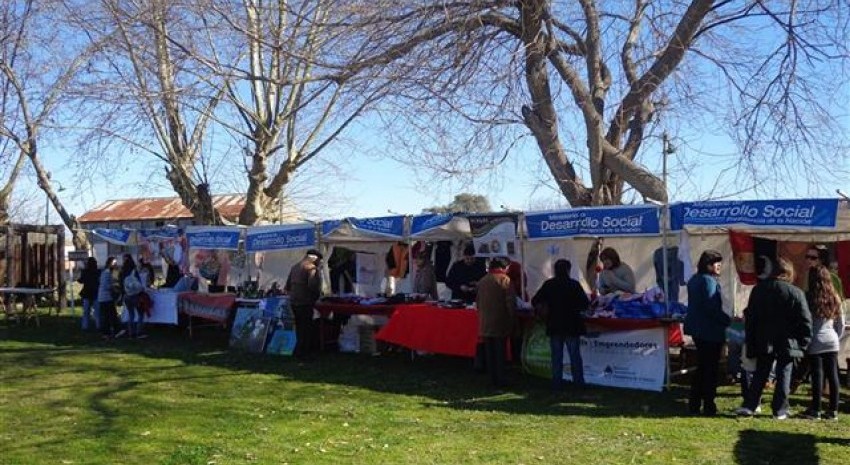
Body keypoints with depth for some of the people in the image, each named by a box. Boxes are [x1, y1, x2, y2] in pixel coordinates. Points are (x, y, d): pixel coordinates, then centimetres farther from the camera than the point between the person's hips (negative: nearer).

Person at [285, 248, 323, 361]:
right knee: (306, 328, 0)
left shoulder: (295, 267, 16)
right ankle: (300, 353, 0)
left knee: (300, 327, 18)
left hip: (293, 302, 9)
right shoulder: (312, 268, -11)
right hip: (305, 303, -9)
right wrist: (317, 295, -8)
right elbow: (313, 285, -24)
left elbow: (288, 286, 20)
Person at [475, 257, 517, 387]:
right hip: (500, 323, -4)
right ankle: (500, 380, 3)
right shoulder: (505, 280, -9)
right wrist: (512, 318, -3)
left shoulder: (482, 281, 7)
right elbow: (511, 302, -12)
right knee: (500, 352, 2)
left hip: (485, 324, 4)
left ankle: (493, 379, 15)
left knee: (489, 352, 11)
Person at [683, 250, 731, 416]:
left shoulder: (694, 279, 12)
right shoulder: (709, 281, -17)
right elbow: (713, 308, -23)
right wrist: (729, 320, -14)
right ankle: (709, 407, 7)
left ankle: (694, 404, 20)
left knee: (701, 366, 17)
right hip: (710, 331, -9)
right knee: (711, 368, 1)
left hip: (697, 328, 9)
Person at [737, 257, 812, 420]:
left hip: (763, 342, 3)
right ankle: (780, 410, 10)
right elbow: (805, 321, -8)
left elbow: (750, 318, 4)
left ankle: (749, 406, 5)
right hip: (787, 343, -2)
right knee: (783, 376, 7)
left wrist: (750, 343, 9)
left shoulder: (758, 289, 1)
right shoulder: (796, 293, -9)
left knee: (760, 375, 10)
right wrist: (802, 343, 2)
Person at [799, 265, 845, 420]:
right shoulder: (834, 298, 8)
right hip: (832, 342, 5)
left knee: (817, 375, -3)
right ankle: (833, 410, 11)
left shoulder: (808, 298, -9)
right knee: (832, 375, 7)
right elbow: (841, 323, 13)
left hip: (816, 343, -5)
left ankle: (815, 410, 2)